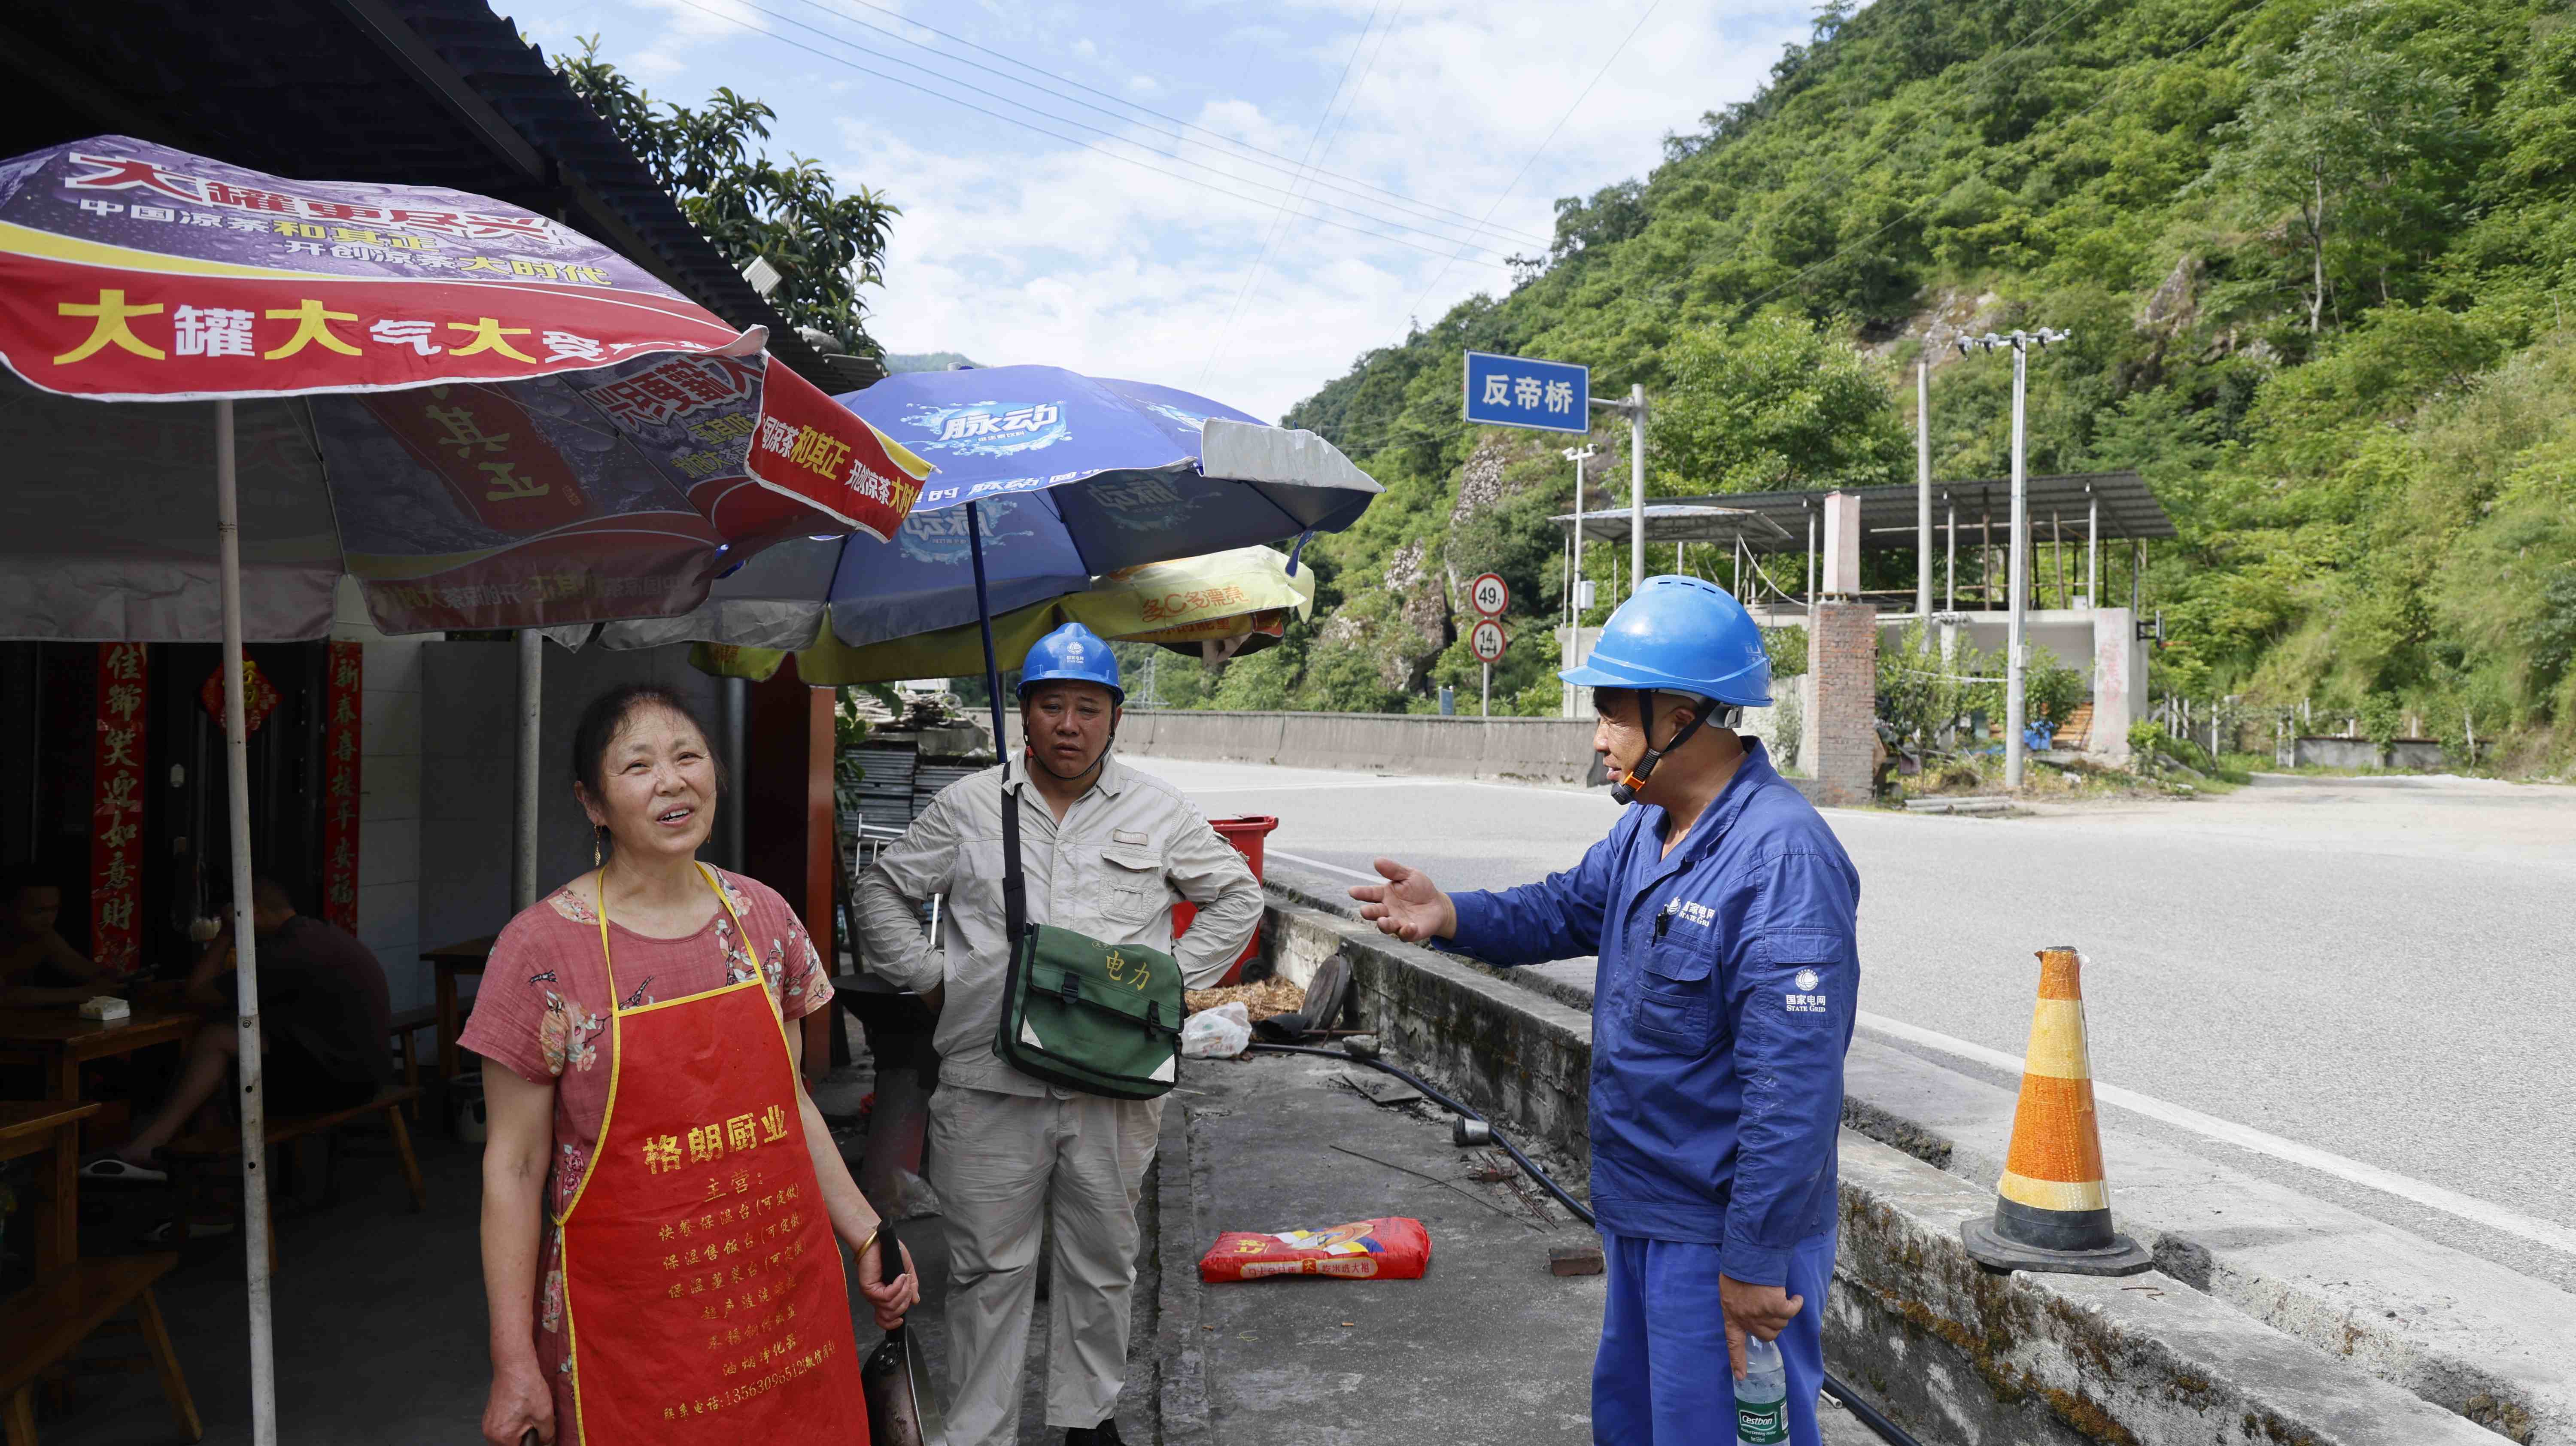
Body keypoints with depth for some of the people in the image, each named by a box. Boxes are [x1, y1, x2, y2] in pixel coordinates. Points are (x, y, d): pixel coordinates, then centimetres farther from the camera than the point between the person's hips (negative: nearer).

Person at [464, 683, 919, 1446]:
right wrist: (515, 1365, -8)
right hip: (630, 1322, -4)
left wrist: (865, 1234, 7)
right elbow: (513, 1167, -7)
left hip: (787, 1292, 4)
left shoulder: (763, 916, 1)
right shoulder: (542, 947, -10)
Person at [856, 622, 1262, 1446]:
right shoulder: (968, 806, 6)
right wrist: (929, 981, 5)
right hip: (988, 1083, -1)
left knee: (1102, 1263, 13)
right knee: (989, 1268, 6)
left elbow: (1237, 897, 15)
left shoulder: (1158, 812, 7)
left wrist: (1176, 982, 6)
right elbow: (883, 893, 16)